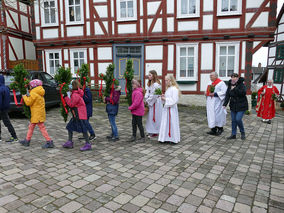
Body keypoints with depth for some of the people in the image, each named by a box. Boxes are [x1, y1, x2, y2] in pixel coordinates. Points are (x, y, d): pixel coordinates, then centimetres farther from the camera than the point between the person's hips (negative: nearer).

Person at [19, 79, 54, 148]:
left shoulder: (33, 93, -17)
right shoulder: (39, 92, 13)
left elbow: (28, 102, -13)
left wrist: (24, 97, 2)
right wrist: (28, 96, 4)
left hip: (37, 114, -10)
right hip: (36, 114, 10)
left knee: (42, 128, -7)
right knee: (31, 127, 19)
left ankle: (49, 142, -5)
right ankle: (27, 140, 30)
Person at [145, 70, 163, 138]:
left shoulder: (156, 84, -18)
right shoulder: (149, 84, 11)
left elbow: (154, 95, -19)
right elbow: (147, 92, 9)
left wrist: (148, 101, -10)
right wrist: (146, 99, -3)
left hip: (155, 102, -9)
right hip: (150, 102, 9)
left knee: (154, 117, -1)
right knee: (150, 117, 13)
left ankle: (155, 132, 10)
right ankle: (151, 132, 23)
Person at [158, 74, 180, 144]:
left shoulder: (174, 89, -14)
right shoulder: (168, 88, 14)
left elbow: (174, 100, -20)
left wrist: (165, 99, -16)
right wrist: (163, 97, 3)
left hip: (172, 109, -9)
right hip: (166, 108, 9)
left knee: (172, 124, 0)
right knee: (165, 123, 10)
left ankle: (174, 139, 13)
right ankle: (165, 138, 18)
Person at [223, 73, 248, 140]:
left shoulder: (241, 85, -11)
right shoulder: (230, 85, 4)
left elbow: (243, 93, -27)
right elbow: (227, 95, 0)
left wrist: (235, 89, -25)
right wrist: (225, 104, -9)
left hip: (241, 106, -5)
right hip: (233, 106, 5)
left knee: (238, 119, -12)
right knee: (233, 120, 7)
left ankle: (242, 133, 13)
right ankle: (233, 134, 17)